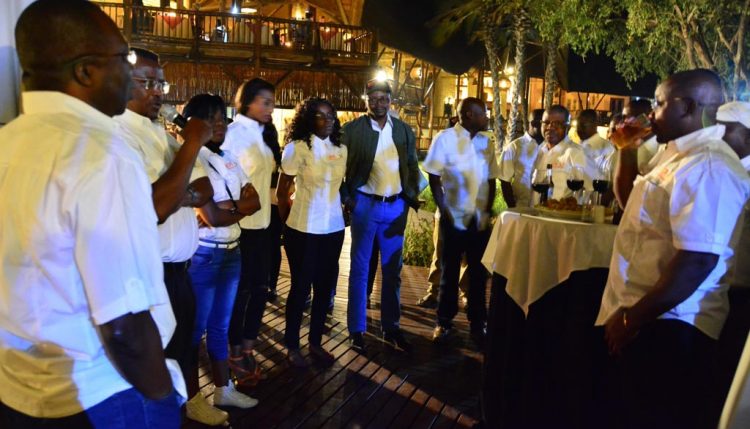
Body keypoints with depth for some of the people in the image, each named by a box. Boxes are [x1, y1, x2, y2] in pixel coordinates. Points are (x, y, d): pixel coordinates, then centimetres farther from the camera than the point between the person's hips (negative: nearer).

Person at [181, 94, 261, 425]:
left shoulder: (229, 160, 9)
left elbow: (255, 201, 1)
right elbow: (213, 216, -21)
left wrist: (228, 208, -15)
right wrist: (240, 206, -3)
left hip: (231, 252, 7)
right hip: (203, 255, -7)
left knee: (220, 325, 19)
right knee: (196, 328, 8)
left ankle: (223, 389, 34)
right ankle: (193, 400, 25)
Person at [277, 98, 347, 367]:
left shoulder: (341, 149, 7)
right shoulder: (298, 147, -8)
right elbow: (282, 192, -3)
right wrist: (289, 224, 4)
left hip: (334, 227, 5)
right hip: (304, 229, -5)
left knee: (325, 286, 12)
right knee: (301, 287, 5)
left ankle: (316, 342, 27)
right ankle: (292, 346, 22)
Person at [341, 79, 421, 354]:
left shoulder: (404, 130, 7)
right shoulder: (352, 129, -5)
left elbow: (412, 166, 11)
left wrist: (411, 196, 2)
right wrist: (346, 198, -10)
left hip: (396, 206, 4)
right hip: (365, 205, -3)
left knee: (393, 270, 11)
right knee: (360, 268, 7)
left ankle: (391, 328, 25)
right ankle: (357, 330, 19)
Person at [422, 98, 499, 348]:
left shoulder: (486, 143, 7)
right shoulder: (445, 139, -5)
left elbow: (491, 180, 11)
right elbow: (434, 178, -6)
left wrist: (488, 210, 1)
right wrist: (444, 211, -11)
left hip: (480, 219, 4)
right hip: (454, 217, -3)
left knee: (479, 272, 9)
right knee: (450, 271, 7)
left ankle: (477, 324, 21)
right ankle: (444, 322, 20)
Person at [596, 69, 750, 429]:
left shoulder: (708, 167, -22)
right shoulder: (675, 155, 12)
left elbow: (696, 264, -28)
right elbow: (635, 208, 27)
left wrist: (631, 319, -20)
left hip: (667, 328, -10)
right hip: (648, 321, 10)